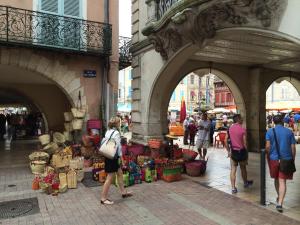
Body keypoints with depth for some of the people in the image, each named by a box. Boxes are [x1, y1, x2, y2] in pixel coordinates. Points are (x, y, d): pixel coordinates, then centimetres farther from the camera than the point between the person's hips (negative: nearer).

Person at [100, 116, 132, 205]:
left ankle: (123, 192, 33)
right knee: (110, 177, -1)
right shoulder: (116, 133, -17)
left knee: (120, 173, 20)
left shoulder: (108, 132, 9)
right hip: (113, 157, -10)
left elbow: (103, 142, 11)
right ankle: (103, 198, 8)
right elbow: (118, 146, -17)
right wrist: (120, 156, -5)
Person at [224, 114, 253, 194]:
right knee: (243, 168, 18)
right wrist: (246, 153, 0)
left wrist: (228, 151, 11)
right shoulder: (242, 129, -12)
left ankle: (233, 188, 4)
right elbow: (244, 143, -11)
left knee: (233, 169, 4)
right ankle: (246, 183, 40)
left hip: (233, 151, 2)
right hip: (241, 151, -2)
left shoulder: (230, 128, -1)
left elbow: (226, 141, 1)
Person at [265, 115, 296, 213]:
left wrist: (268, 157, 4)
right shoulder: (289, 132, 0)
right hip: (286, 160, -1)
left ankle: (279, 197, 38)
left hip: (274, 159, 1)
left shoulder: (270, 131, -3)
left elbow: (268, 146, -10)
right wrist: (293, 159, 10)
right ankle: (279, 203, -8)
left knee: (276, 179, 19)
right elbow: (293, 148, -1)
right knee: (282, 181, -1)